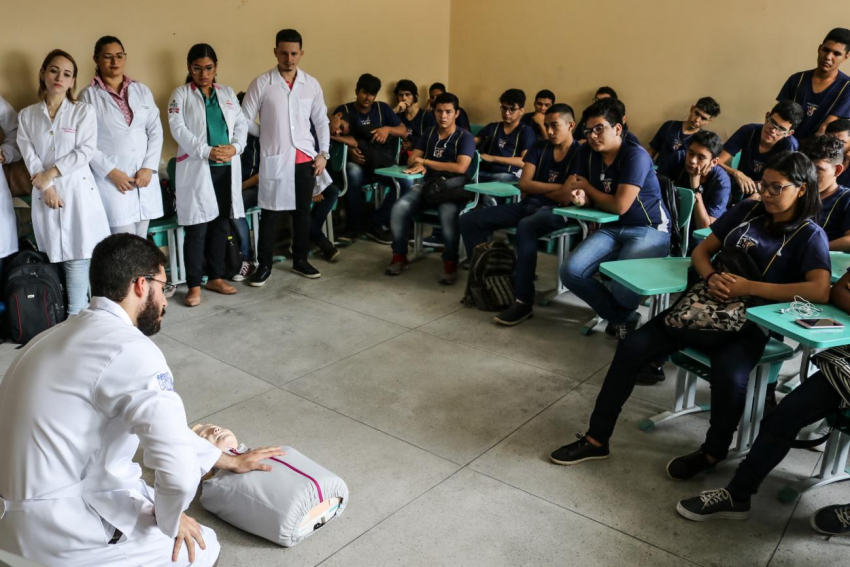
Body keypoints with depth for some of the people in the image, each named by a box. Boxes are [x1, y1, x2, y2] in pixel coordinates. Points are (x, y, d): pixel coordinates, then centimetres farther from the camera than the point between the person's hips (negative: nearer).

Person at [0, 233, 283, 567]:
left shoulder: (64, 335, 9)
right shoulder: (130, 349, -21)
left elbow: (161, 423, 18)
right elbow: (178, 472, -28)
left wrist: (229, 461, 24)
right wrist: (170, 521, -5)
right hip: (43, 529, -9)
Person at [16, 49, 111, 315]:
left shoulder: (84, 111, 3)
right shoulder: (27, 115, 10)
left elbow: (87, 151, -6)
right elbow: (28, 155, 2)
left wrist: (52, 172, -9)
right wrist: (46, 186, -10)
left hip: (78, 190, -3)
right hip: (45, 193, 3)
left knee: (77, 257, -5)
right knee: (55, 256, 2)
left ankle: (76, 319, 3)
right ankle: (75, 311, 10)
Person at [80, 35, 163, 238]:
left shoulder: (142, 90, 11)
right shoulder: (89, 95, 2)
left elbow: (155, 131, 7)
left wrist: (149, 168, -5)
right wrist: (111, 172, -12)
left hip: (145, 177, 4)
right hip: (111, 179, -3)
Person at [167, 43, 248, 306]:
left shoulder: (228, 93, 14)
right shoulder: (181, 94, 1)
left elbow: (242, 124, 8)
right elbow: (178, 128, -10)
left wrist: (235, 147, -11)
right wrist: (207, 151, -20)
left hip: (227, 168, 4)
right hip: (197, 169, -4)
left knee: (221, 226, 10)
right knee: (197, 229, -5)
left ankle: (215, 277, 22)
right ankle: (194, 285, 3)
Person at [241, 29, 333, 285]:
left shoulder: (311, 84, 5)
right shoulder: (261, 83, -5)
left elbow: (321, 121, 10)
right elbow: (244, 121, -2)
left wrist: (323, 153, 4)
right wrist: (267, 135, -3)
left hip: (305, 158, 3)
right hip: (274, 159, -3)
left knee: (302, 211, 11)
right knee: (270, 214, 1)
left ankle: (300, 260, 25)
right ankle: (265, 265, 13)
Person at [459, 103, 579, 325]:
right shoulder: (538, 148, 12)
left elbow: (566, 198, -16)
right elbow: (524, 184, 1)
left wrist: (538, 187, -1)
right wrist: (557, 186, -7)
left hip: (556, 212, -7)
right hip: (528, 205, 7)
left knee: (525, 227, -42)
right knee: (468, 220, -5)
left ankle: (524, 301, -35)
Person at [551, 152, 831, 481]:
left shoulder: (810, 236, -4)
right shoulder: (746, 211, 10)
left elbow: (821, 291, -20)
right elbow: (702, 250, 13)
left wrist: (749, 288, -21)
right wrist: (711, 278, -10)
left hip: (749, 324, -4)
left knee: (729, 376, -35)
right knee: (631, 347, -12)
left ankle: (714, 451, -2)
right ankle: (596, 439, -2)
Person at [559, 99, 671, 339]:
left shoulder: (635, 155, -18)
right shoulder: (587, 153, 2)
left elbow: (619, 206, -23)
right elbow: (582, 193, 8)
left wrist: (587, 188, -8)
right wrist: (581, 198, -18)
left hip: (649, 231, -6)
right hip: (612, 228, 6)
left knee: (622, 286, -31)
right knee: (570, 272, -18)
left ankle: (619, 315, 11)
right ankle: (623, 318, 2)